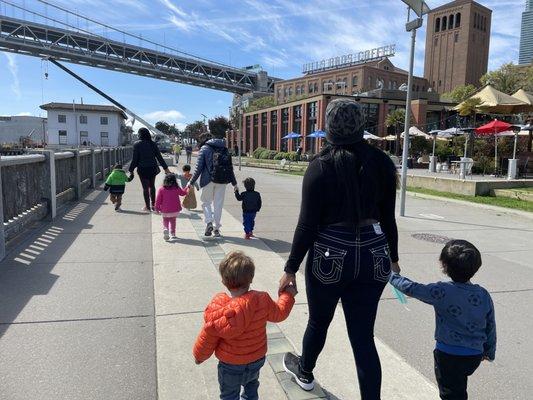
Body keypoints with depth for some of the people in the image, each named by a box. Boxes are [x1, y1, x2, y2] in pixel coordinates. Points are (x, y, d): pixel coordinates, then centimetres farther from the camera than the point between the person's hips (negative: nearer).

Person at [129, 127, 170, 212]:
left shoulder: (137, 144, -8)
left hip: (142, 169, -3)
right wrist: (165, 168, 6)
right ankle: (153, 204, 23)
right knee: (152, 186, 17)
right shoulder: (152, 143, 1)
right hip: (152, 168, 3)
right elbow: (159, 157, 1)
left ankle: (147, 206, 10)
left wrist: (131, 169, 1)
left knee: (145, 187, 4)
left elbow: (135, 159, -8)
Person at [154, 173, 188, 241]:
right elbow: (183, 192, 16)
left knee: (165, 220, 17)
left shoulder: (161, 189, -7)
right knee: (173, 221, 17)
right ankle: (173, 234, 11)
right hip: (175, 210, 1)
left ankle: (165, 228, -12)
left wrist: (157, 208, 6)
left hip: (165, 211, -1)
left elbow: (158, 200, -6)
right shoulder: (177, 188, -3)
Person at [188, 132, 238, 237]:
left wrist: (191, 182, 1)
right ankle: (217, 228, 15)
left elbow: (199, 168, -6)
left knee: (206, 202, 13)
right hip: (222, 181, 4)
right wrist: (234, 183, 18)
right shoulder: (224, 149, 12)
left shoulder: (204, 149, -1)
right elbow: (230, 167, 12)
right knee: (218, 204, 11)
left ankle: (209, 223, -5)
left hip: (208, 180, -3)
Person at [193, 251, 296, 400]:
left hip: (231, 365, -3)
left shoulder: (218, 309, -29)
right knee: (251, 387, 32)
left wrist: (199, 356, 4)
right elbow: (279, 314, -1)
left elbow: (207, 339, -16)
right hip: (257, 360, 3)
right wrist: (288, 295, 15)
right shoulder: (262, 300, -22)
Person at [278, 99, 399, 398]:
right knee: (363, 336, 12)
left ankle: (305, 372, 50)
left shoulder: (321, 166, -12)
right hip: (374, 256, 3)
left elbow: (307, 225, -13)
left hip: (331, 255, -2)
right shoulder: (382, 163, 0)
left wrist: (291, 269, -5)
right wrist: (393, 259, 17)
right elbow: (388, 218, 5)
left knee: (319, 321, 23)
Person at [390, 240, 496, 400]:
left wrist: (392, 275, 5)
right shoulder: (484, 295, -5)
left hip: (449, 355, -5)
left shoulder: (442, 291, -21)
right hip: (476, 355, 6)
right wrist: (489, 352, 22)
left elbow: (411, 288, -12)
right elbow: (491, 326, 6)